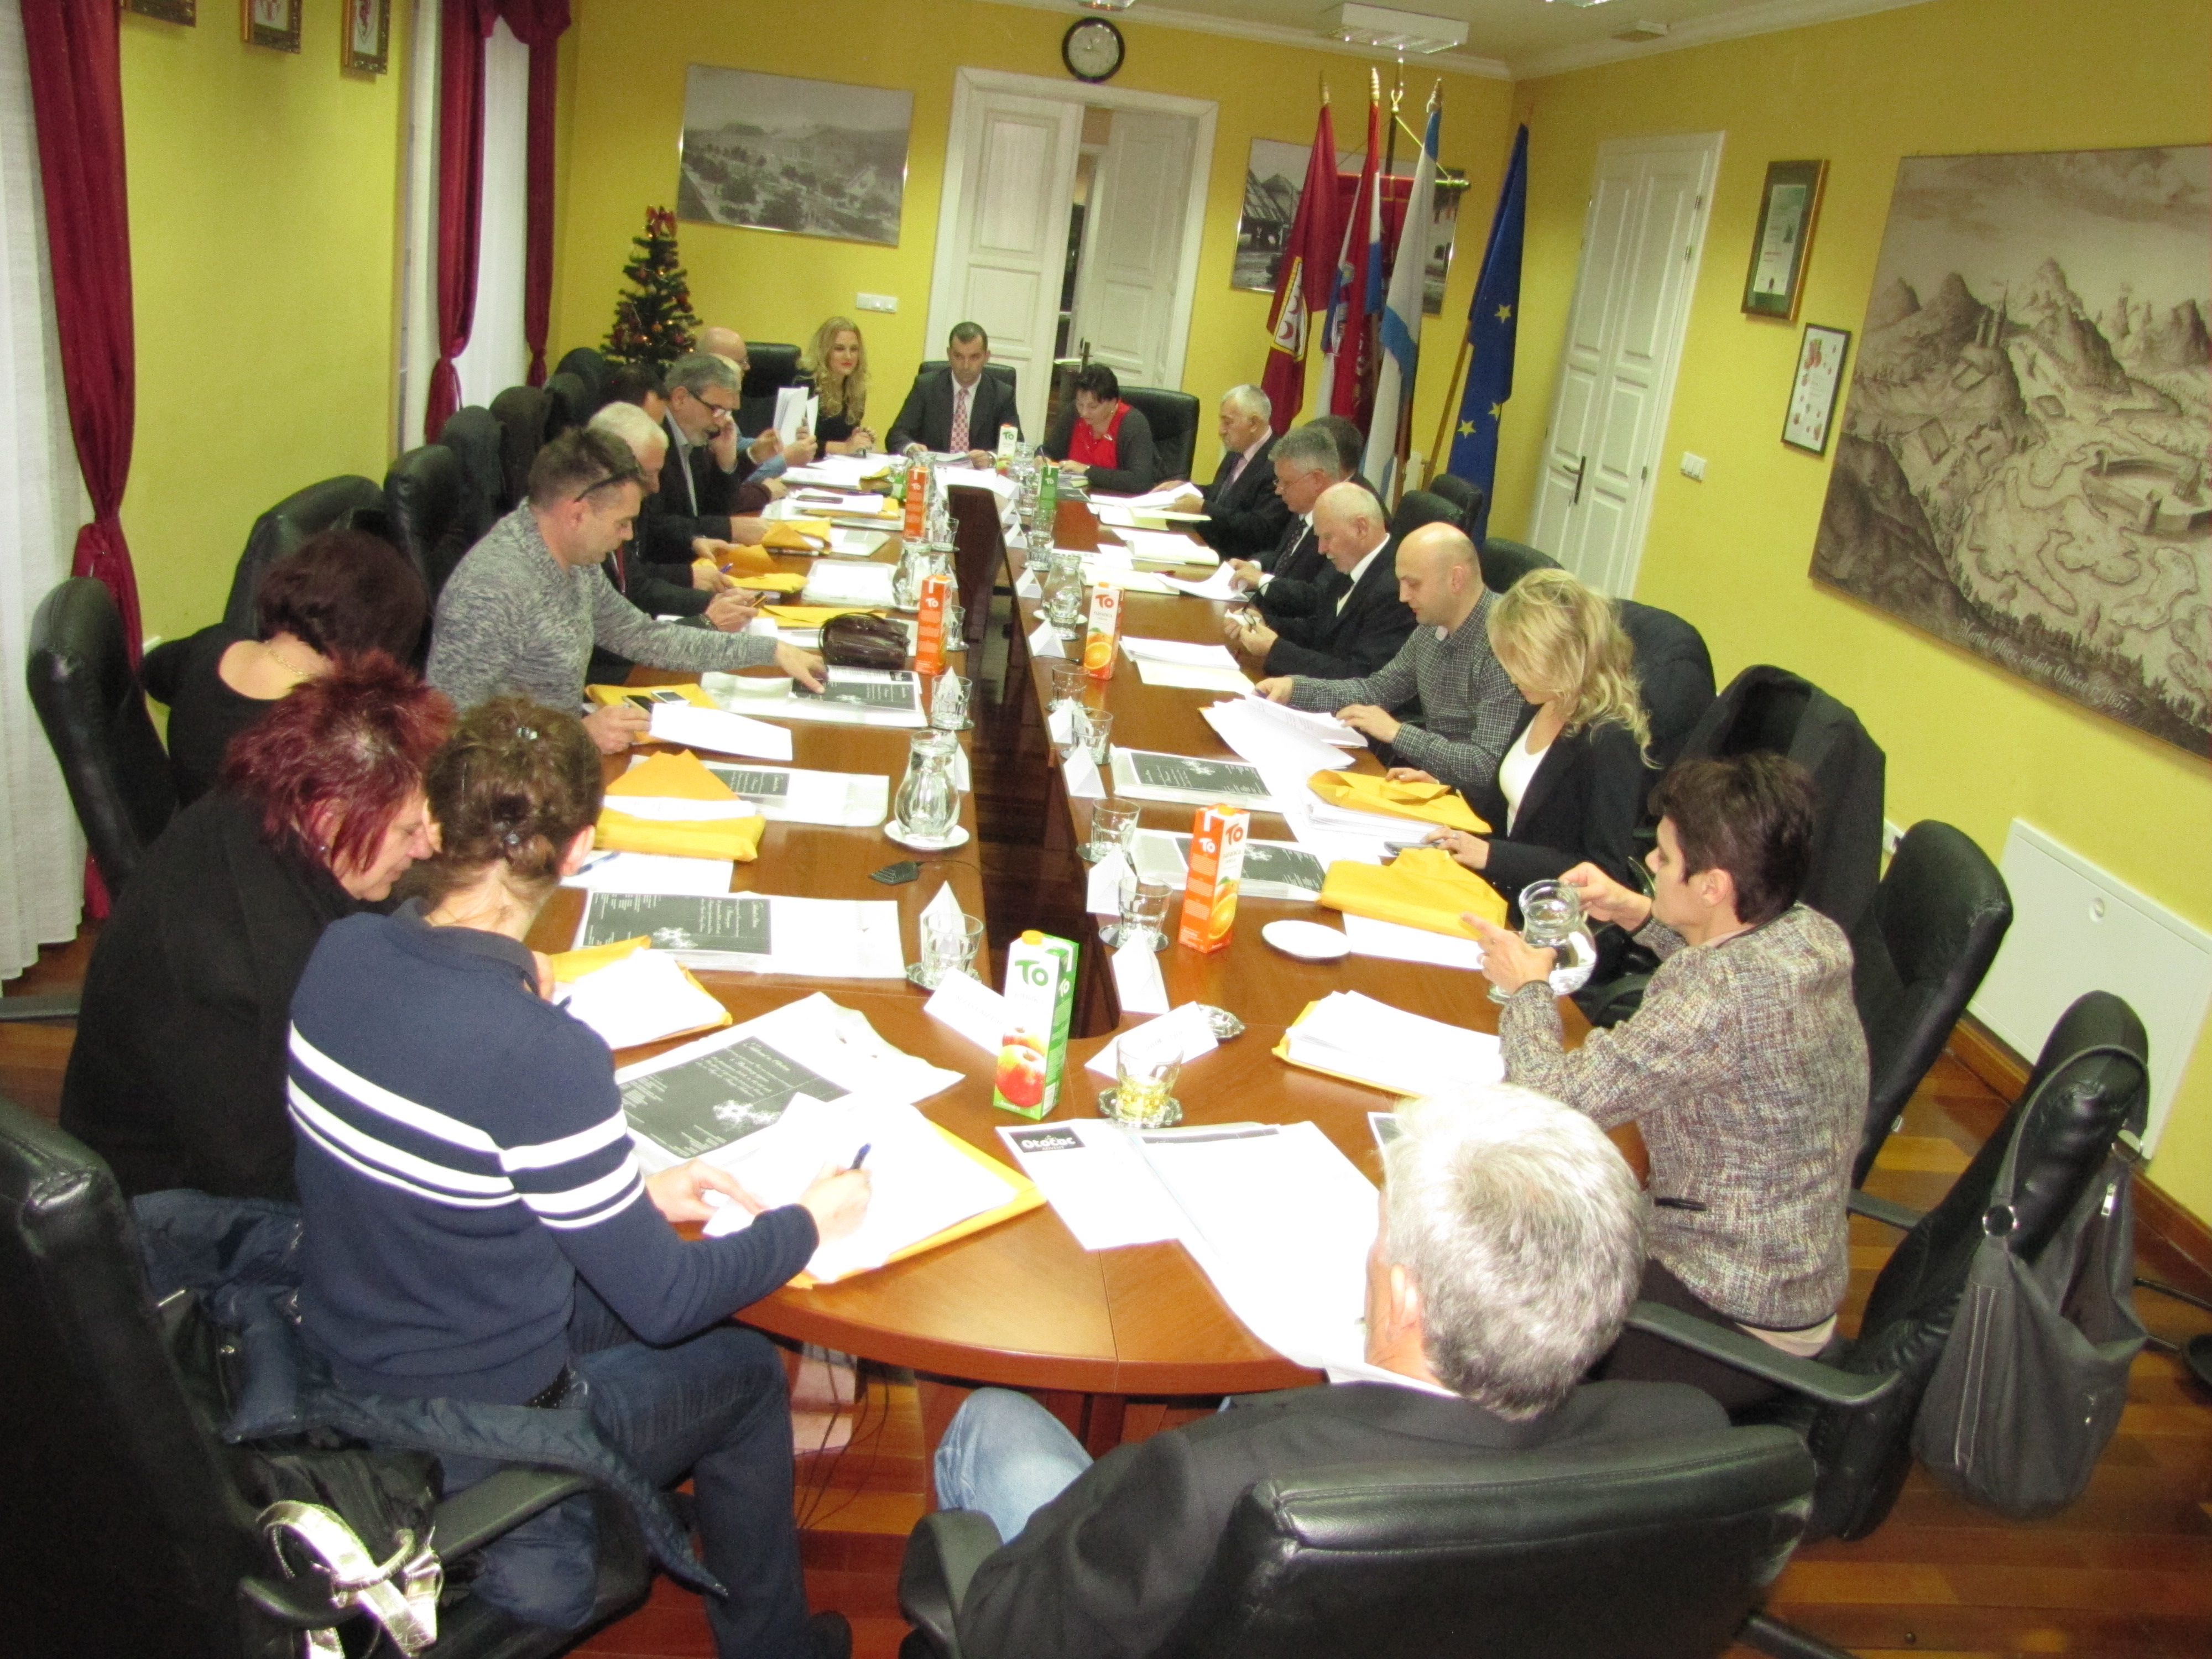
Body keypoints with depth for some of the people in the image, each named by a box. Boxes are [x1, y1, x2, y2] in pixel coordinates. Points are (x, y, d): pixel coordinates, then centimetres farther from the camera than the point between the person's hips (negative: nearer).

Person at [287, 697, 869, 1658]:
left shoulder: (341, 954, -12)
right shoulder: (544, 1060, -34)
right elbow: (664, 1301, -22)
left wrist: (635, 1193, 4)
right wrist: (808, 1223, -5)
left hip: (339, 1362, 7)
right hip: (469, 1441, -7)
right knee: (747, 1370, 16)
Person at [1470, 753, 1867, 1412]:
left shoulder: (1717, 999, -33)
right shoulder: (1814, 934, -6)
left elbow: (1553, 1098, -28)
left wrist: (1528, 988, -10)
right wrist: (1639, 914, 8)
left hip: (1739, 1321, -9)